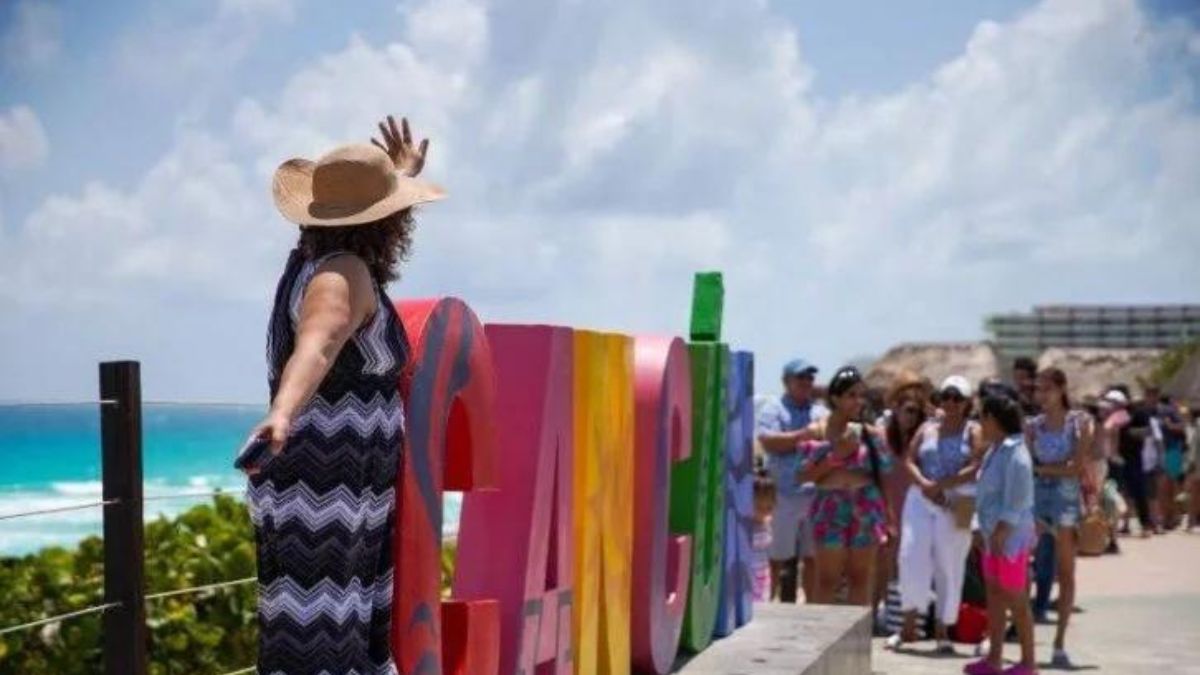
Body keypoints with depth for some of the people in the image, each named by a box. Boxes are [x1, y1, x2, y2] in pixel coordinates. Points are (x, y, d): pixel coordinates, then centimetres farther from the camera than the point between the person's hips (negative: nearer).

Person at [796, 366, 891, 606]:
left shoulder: (869, 433, 4)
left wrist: (890, 519, 2)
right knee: (827, 579, 0)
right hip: (830, 509, -2)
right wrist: (836, 455, -13)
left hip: (865, 509, 2)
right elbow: (805, 474, -4)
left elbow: (884, 476, 6)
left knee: (860, 578, 6)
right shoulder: (816, 431, 0)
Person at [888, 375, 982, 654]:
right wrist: (924, 484, -13)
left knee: (949, 565, 0)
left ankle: (942, 630, 8)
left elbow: (976, 468, -10)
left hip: (955, 503, -3)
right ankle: (909, 625, 4)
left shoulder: (973, 431, 3)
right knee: (912, 558, -6)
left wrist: (942, 484, -17)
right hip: (921, 498, 3)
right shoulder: (927, 428, 14)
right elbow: (909, 460, 6)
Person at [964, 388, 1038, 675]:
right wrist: (984, 529, 16)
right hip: (994, 535, 10)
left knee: (1016, 599, -2)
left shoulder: (1015, 453, -19)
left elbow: (1016, 501, -21)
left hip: (1011, 537, -10)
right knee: (994, 596, 12)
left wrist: (1000, 534, -22)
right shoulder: (995, 450, 11)